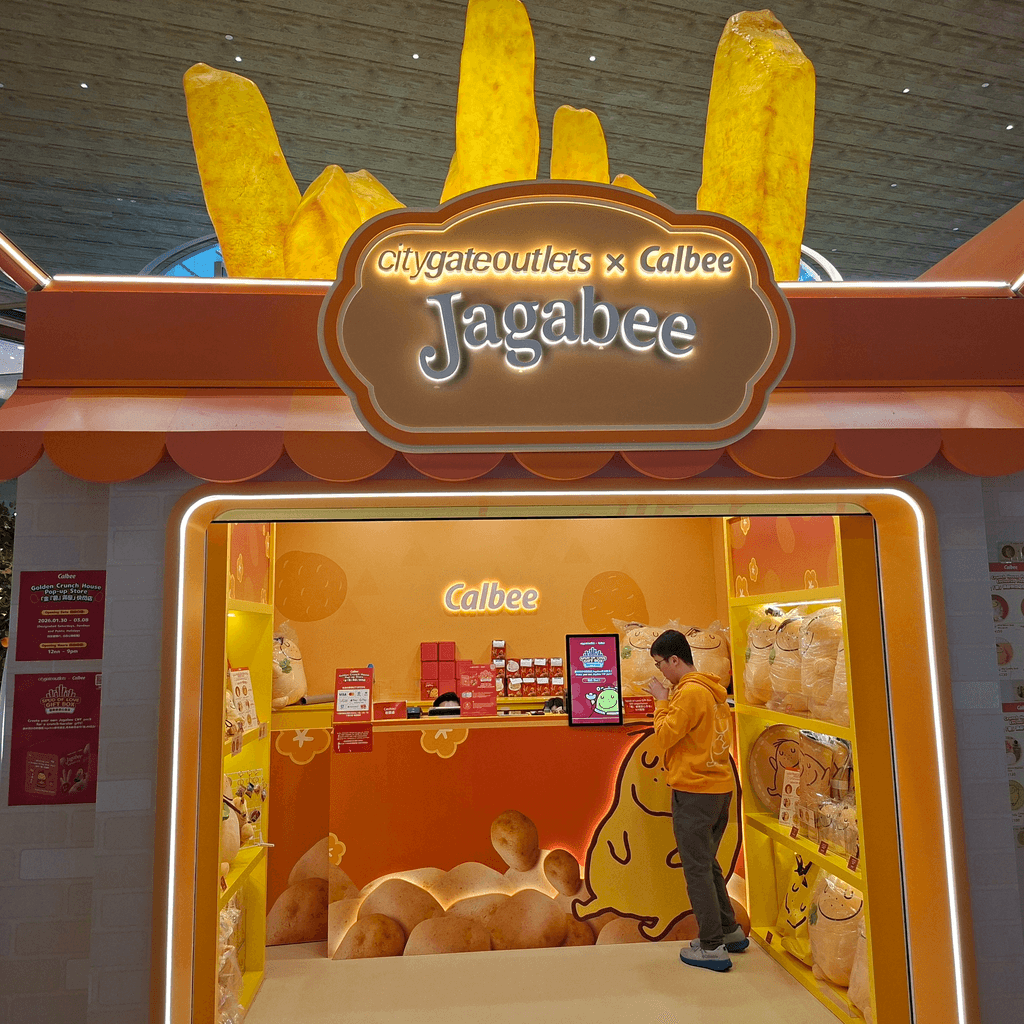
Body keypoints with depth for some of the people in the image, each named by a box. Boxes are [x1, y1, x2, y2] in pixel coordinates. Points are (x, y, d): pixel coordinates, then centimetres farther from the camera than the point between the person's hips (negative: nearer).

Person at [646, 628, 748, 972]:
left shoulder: (689, 692, -18)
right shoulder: (712, 690, 10)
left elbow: (664, 737, -16)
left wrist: (661, 701, -5)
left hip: (694, 792, -9)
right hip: (720, 788, 9)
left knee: (697, 868, 1)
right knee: (708, 863, 21)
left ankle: (711, 946, 8)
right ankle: (730, 931, 29)